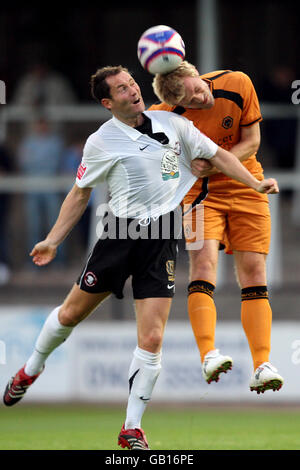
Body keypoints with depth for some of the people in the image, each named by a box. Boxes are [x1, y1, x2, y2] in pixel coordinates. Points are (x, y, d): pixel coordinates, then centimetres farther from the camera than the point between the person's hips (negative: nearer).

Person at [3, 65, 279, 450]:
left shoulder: (172, 124, 3)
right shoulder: (101, 141, -1)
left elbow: (218, 155, 13)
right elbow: (80, 193, 9)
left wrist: (256, 184, 5)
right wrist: (52, 241, 7)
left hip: (161, 241, 1)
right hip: (120, 232, -1)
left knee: (152, 339, -8)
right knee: (71, 313, 10)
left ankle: (132, 430, 2)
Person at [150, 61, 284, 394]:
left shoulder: (238, 85, -16)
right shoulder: (166, 117, -20)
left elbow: (252, 142, -8)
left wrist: (213, 165, -23)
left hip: (245, 188, 2)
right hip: (200, 192, -2)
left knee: (253, 272, -6)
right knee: (203, 261, -23)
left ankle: (262, 366, -11)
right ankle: (208, 356, -29)